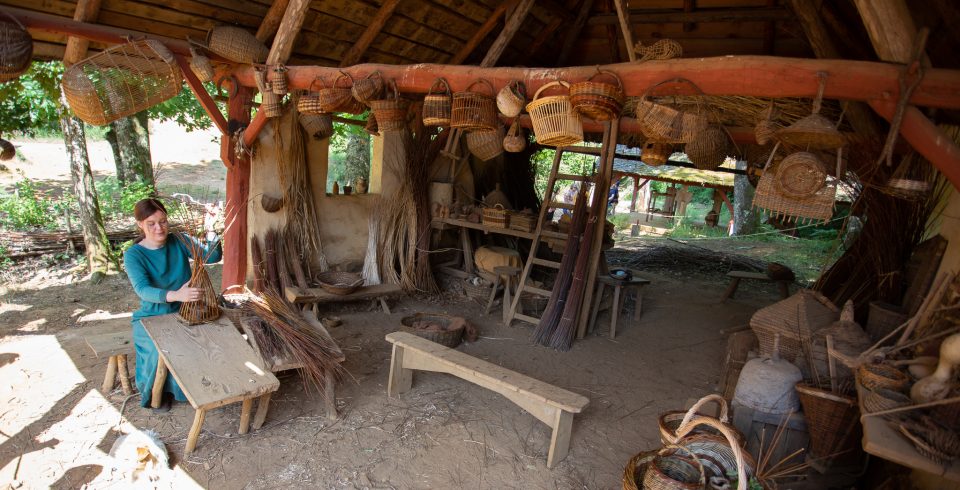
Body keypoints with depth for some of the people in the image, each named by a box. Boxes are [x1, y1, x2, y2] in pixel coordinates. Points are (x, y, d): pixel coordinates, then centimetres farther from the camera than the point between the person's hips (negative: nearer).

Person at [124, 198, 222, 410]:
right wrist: (175, 295, -44)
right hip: (152, 317, -2)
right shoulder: (133, 255, -9)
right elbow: (142, 289, -25)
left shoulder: (180, 241, -2)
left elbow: (213, 256, -13)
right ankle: (156, 391, 2)